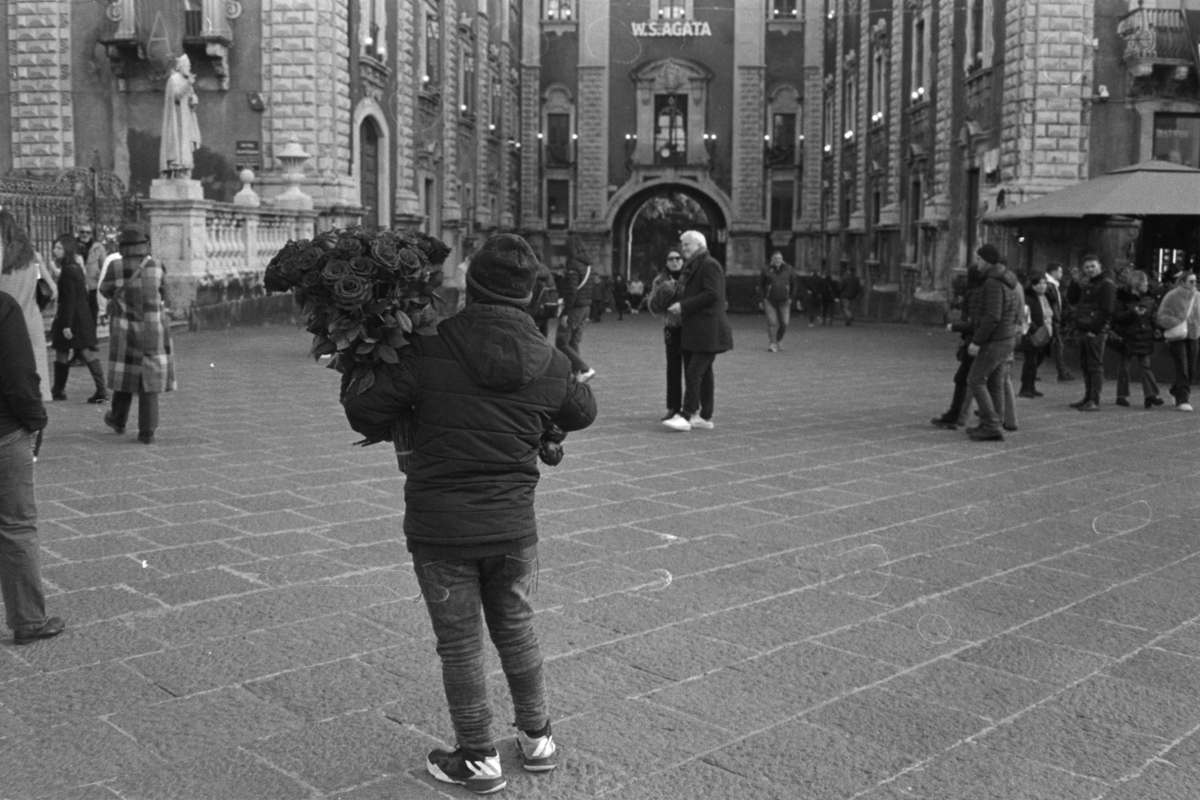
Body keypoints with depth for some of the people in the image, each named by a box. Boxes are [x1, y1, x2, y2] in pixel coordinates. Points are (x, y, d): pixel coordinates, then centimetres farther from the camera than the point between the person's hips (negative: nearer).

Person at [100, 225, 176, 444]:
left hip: (125, 330, 0)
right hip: (153, 330, 0)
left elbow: (105, 290, 10)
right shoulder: (156, 268, -5)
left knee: (125, 374, 18)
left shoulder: (116, 268, -9)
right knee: (149, 377, 2)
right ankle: (147, 432, -2)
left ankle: (118, 420, 35)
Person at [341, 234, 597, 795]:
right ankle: (537, 739, 34)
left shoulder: (428, 349, -14)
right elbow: (582, 412, 16)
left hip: (439, 528, -3)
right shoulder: (550, 365, -3)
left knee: (460, 644, 10)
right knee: (516, 630, 22)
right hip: (513, 526, 4)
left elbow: (366, 413, -12)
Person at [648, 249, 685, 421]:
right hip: (672, 328, 2)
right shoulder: (661, 280, 6)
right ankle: (673, 408, 8)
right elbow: (653, 308, 2)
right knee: (673, 369, 2)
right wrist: (661, 296, -17)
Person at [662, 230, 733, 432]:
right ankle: (705, 417, 17)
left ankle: (686, 416, -14)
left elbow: (712, 295, -20)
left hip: (707, 331, -10)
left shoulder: (710, 265, -10)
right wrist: (678, 304, 8)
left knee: (694, 372, -12)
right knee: (703, 373, 12)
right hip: (694, 330, 10)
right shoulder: (693, 266, 20)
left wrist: (683, 306, -18)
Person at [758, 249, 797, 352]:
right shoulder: (766, 270, 0)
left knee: (784, 323, -2)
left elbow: (793, 284, 11)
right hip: (770, 301, -2)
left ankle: (777, 340, 20)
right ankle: (772, 344, -9)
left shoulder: (788, 269, 3)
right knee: (772, 322, -11)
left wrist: (791, 298, 5)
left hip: (784, 301, 2)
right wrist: (762, 298, -1)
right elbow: (760, 285, 6)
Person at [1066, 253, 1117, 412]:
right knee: (1085, 365, 13)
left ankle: (1095, 401, -7)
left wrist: (1094, 329, -20)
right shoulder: (1086, 283, 18)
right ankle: (1088, 397, 21)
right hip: (1083, 331, 9)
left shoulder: (1107, 284, -9)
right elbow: (1071, 299, 19)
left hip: (1096, 332, -9)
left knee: (1095, 366, -8)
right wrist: (1077, 285, 2)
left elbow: (1106, 311, -16)